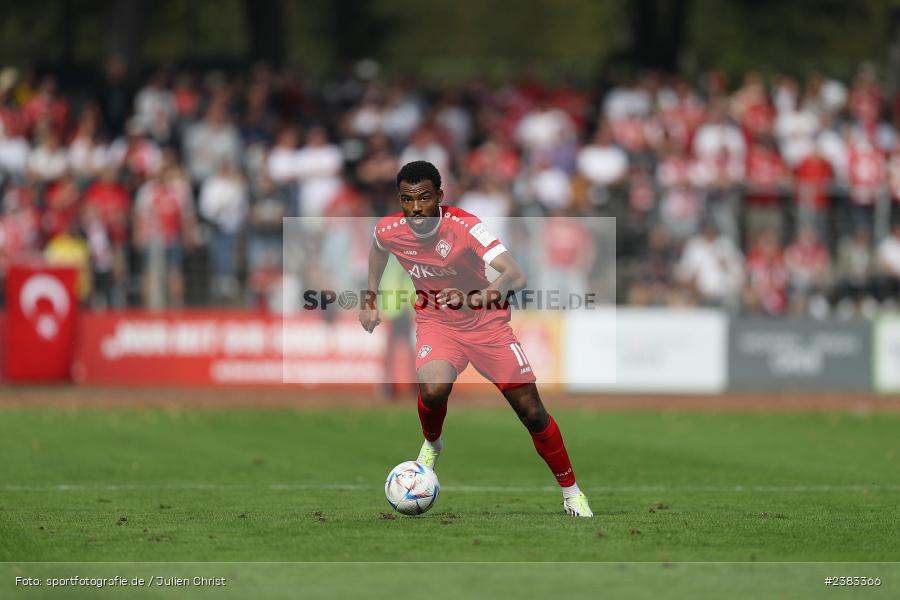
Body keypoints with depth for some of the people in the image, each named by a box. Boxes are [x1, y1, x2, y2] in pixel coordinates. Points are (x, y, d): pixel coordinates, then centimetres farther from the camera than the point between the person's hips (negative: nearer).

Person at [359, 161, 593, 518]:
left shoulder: (465, 226, -29)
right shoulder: (389, 231, -16)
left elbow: (515, 276, -42)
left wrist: (473, 298, -58)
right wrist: (370, 300, 16)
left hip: (487, 325, -1)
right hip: (436, 324, 2)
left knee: (532, 413, -1)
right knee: (433, 391, -30)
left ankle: (571, 492, 19)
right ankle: (431, 445, 5)